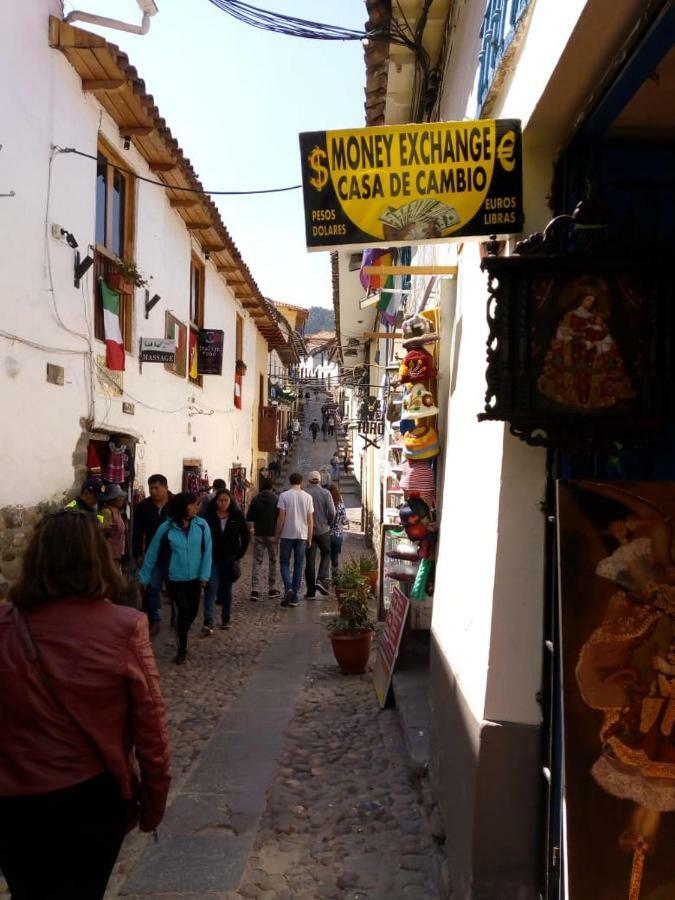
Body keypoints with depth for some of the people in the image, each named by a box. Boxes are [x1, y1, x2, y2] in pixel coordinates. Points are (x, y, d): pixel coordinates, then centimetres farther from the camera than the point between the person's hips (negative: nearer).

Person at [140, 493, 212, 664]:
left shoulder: (202, 525, -7)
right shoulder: (166, 528, -12)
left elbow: (207, 552, -5)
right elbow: (152, 553, -3)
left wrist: (204, 575, -11)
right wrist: (143, 578, 2)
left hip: (194, 578, 3)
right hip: (175, 579, -3)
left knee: (192, 612, 13)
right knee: (183, 612, -8)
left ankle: (181, 636, 43)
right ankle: (181, 650, 11)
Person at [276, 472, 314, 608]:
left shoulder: (284, 496, -6)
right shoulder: (307, 497, 1)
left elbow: (281, 518, -8)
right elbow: (310, 520, 2)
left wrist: (277, 535, 2)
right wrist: (309, 538, 10)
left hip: (287, 535, -2)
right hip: (302, 535, 2)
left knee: (284, 562, 10)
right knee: (298, 565, 8)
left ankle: (288, 588, -13)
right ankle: (294, 597, 9)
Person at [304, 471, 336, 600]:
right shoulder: (325, 493, -5)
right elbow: (332, 512, -10)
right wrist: (328, 523, 7)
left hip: (308, 531, 1)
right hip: (323, 530, -1)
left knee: (310, 560, 6)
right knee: (326, 554, 19)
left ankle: (311, 592, 8)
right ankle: (321, 580, -1)